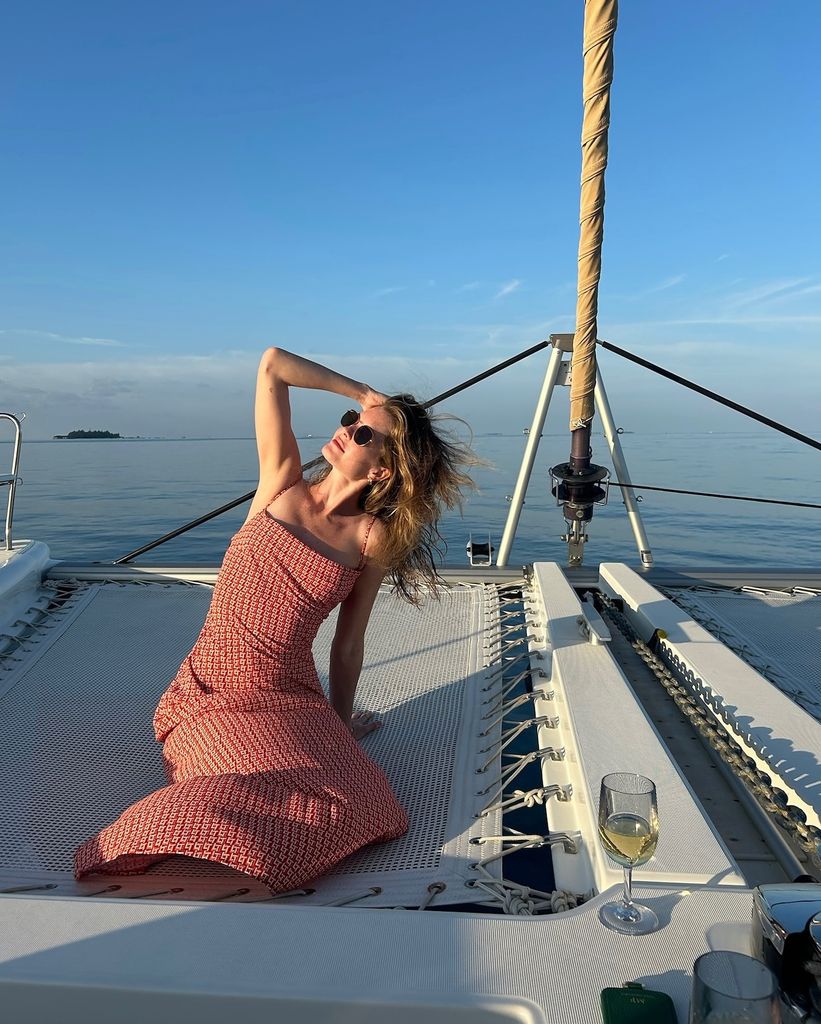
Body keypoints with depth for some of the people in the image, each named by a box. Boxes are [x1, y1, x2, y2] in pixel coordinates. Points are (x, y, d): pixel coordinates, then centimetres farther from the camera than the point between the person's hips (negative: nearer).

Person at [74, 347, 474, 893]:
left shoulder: (373, 539, 0)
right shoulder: (283, 485, 2)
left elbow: (348, 643, 7)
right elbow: (272, 364, -2)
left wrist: (340, 724, 14)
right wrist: (365, 393, 5)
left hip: (296, 700, 2)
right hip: (213, 696, -1)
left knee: (354, 808, -23)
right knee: (248, 801, -28)